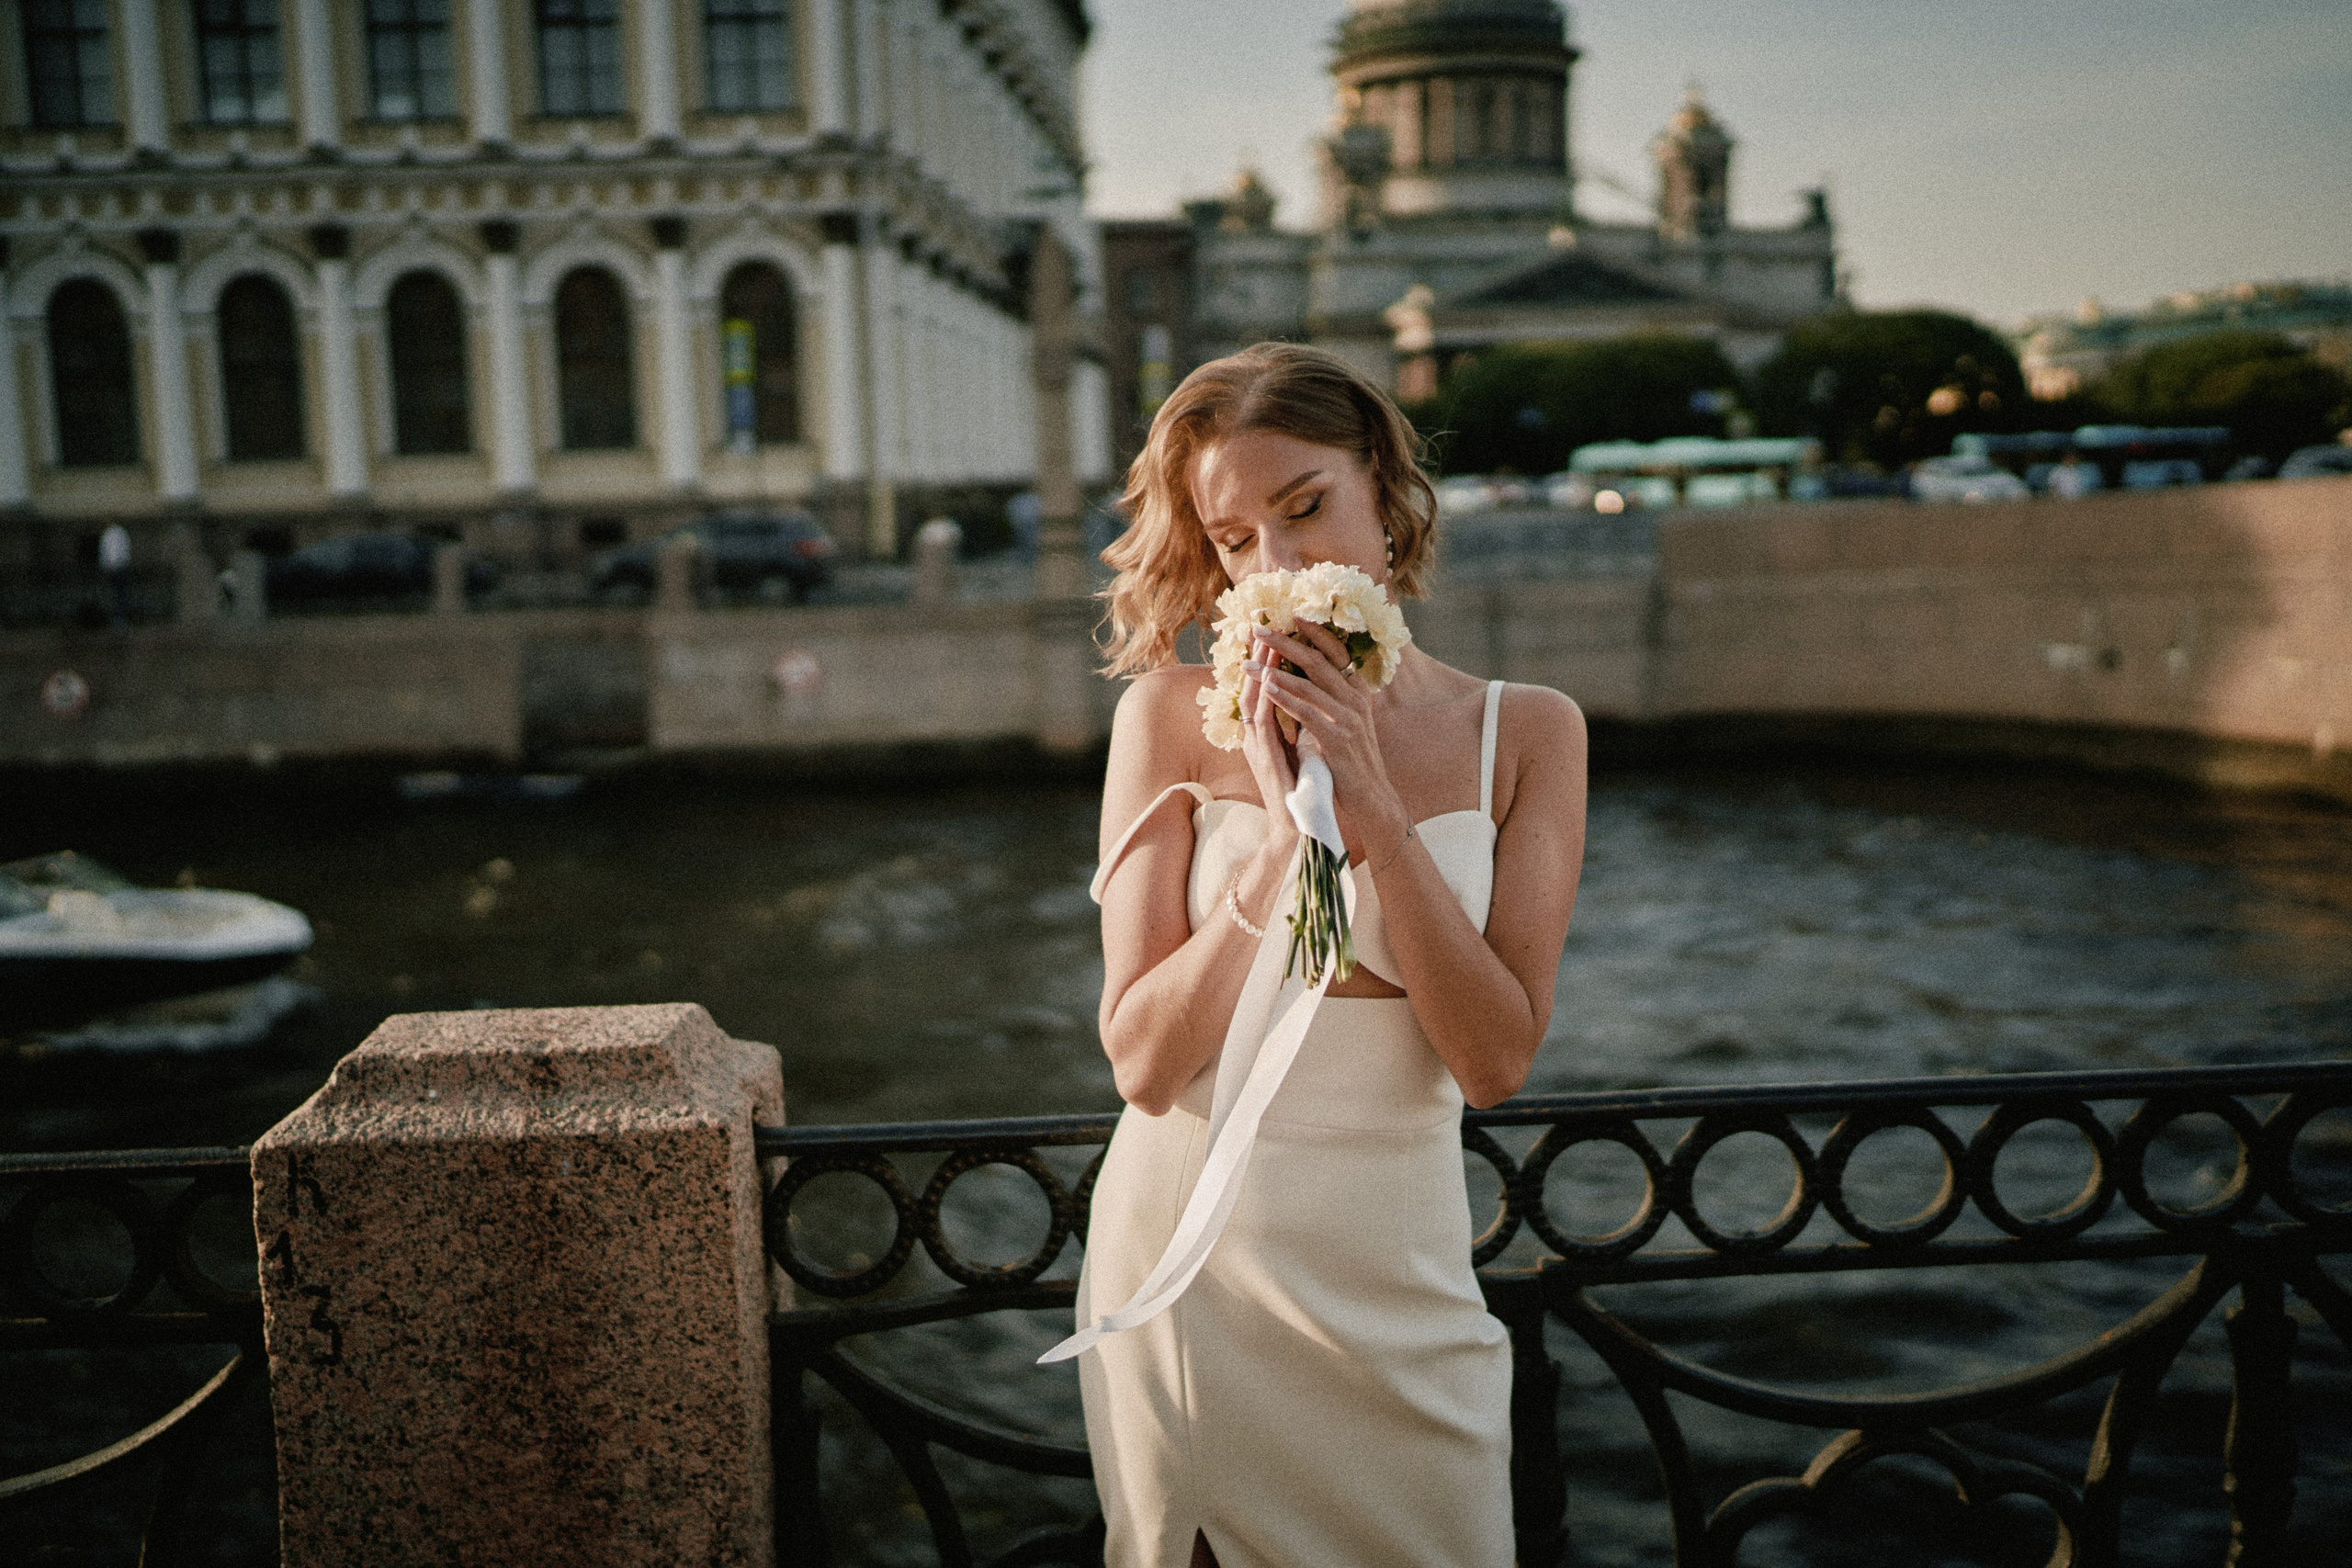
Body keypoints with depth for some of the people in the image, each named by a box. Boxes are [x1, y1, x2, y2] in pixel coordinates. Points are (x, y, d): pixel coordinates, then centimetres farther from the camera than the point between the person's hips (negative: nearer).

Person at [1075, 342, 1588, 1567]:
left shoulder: (1526, 732, -5)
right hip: (1189, 1252, 0)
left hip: (1398, 1272, 1)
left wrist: (1375, 810, -20)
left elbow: (1496, 1062, -12)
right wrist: (1282, 838, -22)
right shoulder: (1173, 718, -8)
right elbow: (1144, 1062, -13)